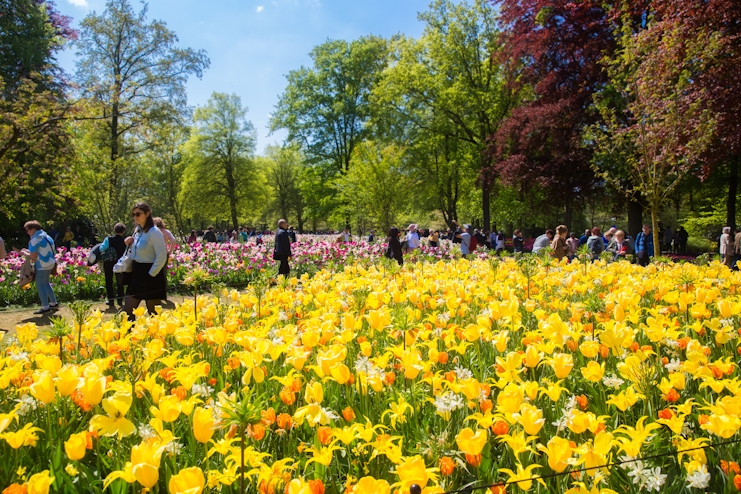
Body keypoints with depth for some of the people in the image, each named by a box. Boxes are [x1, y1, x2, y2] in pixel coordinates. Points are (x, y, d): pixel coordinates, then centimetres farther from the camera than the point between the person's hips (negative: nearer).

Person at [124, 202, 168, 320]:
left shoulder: (154, 232, -14)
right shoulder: (137, 231, 11)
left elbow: (162, 257, -18)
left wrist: (151, 274, -17)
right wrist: (130, 244, 4)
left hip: (151, 276, -8)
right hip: (136, 274, 8)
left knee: (153, 313, 1)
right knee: (127, 311, 6)